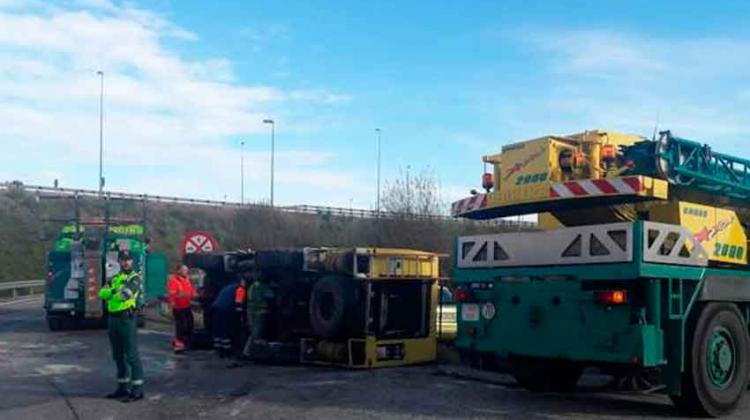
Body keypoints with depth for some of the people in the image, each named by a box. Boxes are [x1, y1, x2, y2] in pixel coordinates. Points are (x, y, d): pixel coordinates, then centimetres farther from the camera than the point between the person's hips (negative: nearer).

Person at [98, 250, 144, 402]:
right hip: (113, 319, 8)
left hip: (126, 319, -8)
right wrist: (114, 290, -15)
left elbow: (125, 294, -22)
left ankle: (137, 390, -4)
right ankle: (123, 387, 24)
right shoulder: (114, 278, 18)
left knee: (132, 355, -7)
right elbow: (102, 293, 4)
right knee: (118, 356, 14)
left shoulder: (134, 278, -5)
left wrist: (111, 293, -3)